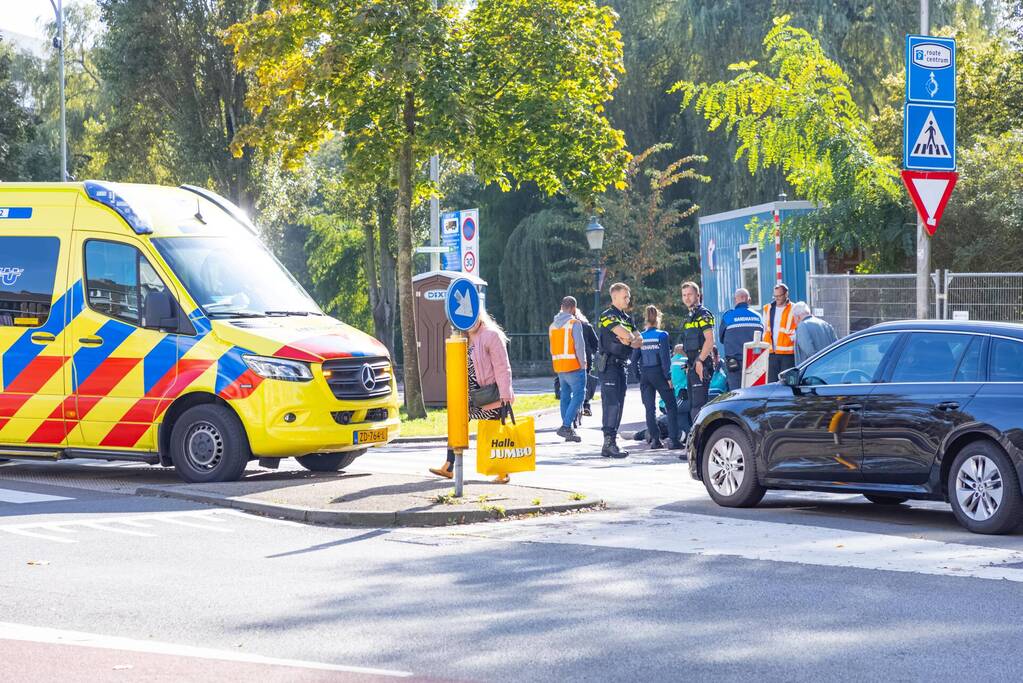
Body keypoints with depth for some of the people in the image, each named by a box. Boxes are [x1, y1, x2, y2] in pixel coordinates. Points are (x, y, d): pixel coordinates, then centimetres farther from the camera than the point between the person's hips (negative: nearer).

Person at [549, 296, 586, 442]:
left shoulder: (553, 325, 14)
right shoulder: (574, 323, -9)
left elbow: (552, 348, 15)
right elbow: (579, 344, -16)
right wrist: (582, 363, -8)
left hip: (559, 366, 7)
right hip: (574, 366, -7)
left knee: (565, 396, 13)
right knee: (578, 395, -7)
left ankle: (568, 430, 13)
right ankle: (566, 426, -18)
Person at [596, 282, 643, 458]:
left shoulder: (627, 318, 20)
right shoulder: (608, 316, -9)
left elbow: (639, 340, 12)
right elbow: (626, 334, -21)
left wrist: (630, 341, -8)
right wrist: (630, 338, 0)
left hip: (621, 365, 9)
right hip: (609, 365, -9)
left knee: (618, 405, 8)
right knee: (611, 404, -15)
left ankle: (610, 444, 11)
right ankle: (609, 443, -19)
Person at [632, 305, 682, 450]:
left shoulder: (640, 336, 4)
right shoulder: (662, 335, -6)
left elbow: (634, 358, 2)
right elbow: (665, 358, -11)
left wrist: (638, 376, 8)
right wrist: (668, 376, -8)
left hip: (644, 374, 4)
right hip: (658, 373, -4)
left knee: (650, 408, 9)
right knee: (671, 406, 2)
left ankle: (654, 439, 5)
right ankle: (673, 439, -8)